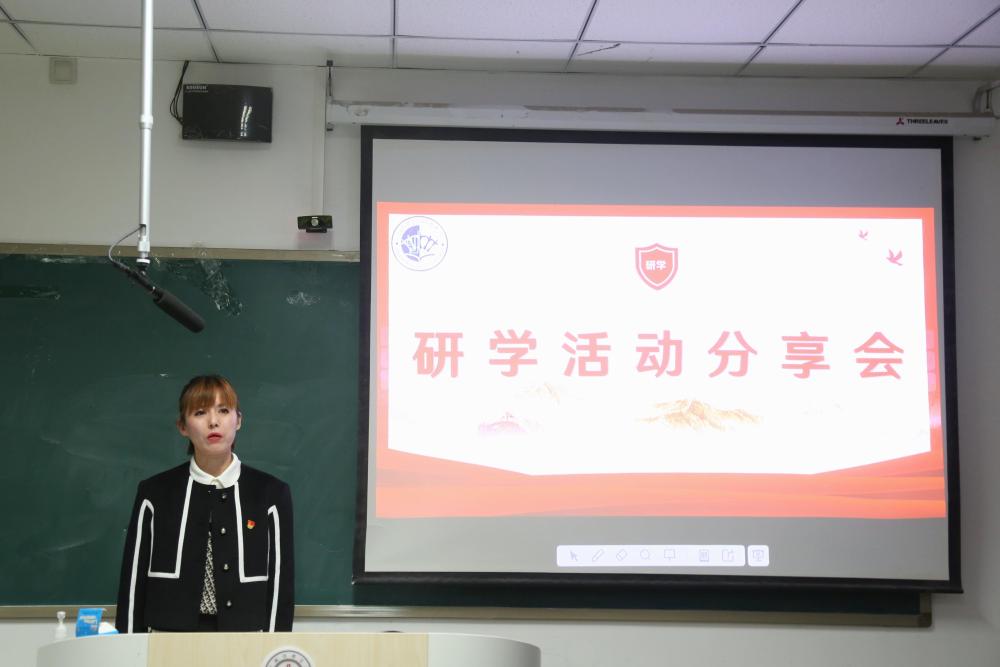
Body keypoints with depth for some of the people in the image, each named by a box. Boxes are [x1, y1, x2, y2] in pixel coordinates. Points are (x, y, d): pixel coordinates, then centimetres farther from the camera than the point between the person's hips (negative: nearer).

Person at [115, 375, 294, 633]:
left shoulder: (271, 494, 3)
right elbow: (133, 583, 6)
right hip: (168, 636, 0)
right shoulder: (155, 493, 5)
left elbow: (281, 586, 2)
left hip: (245, 638, 0)